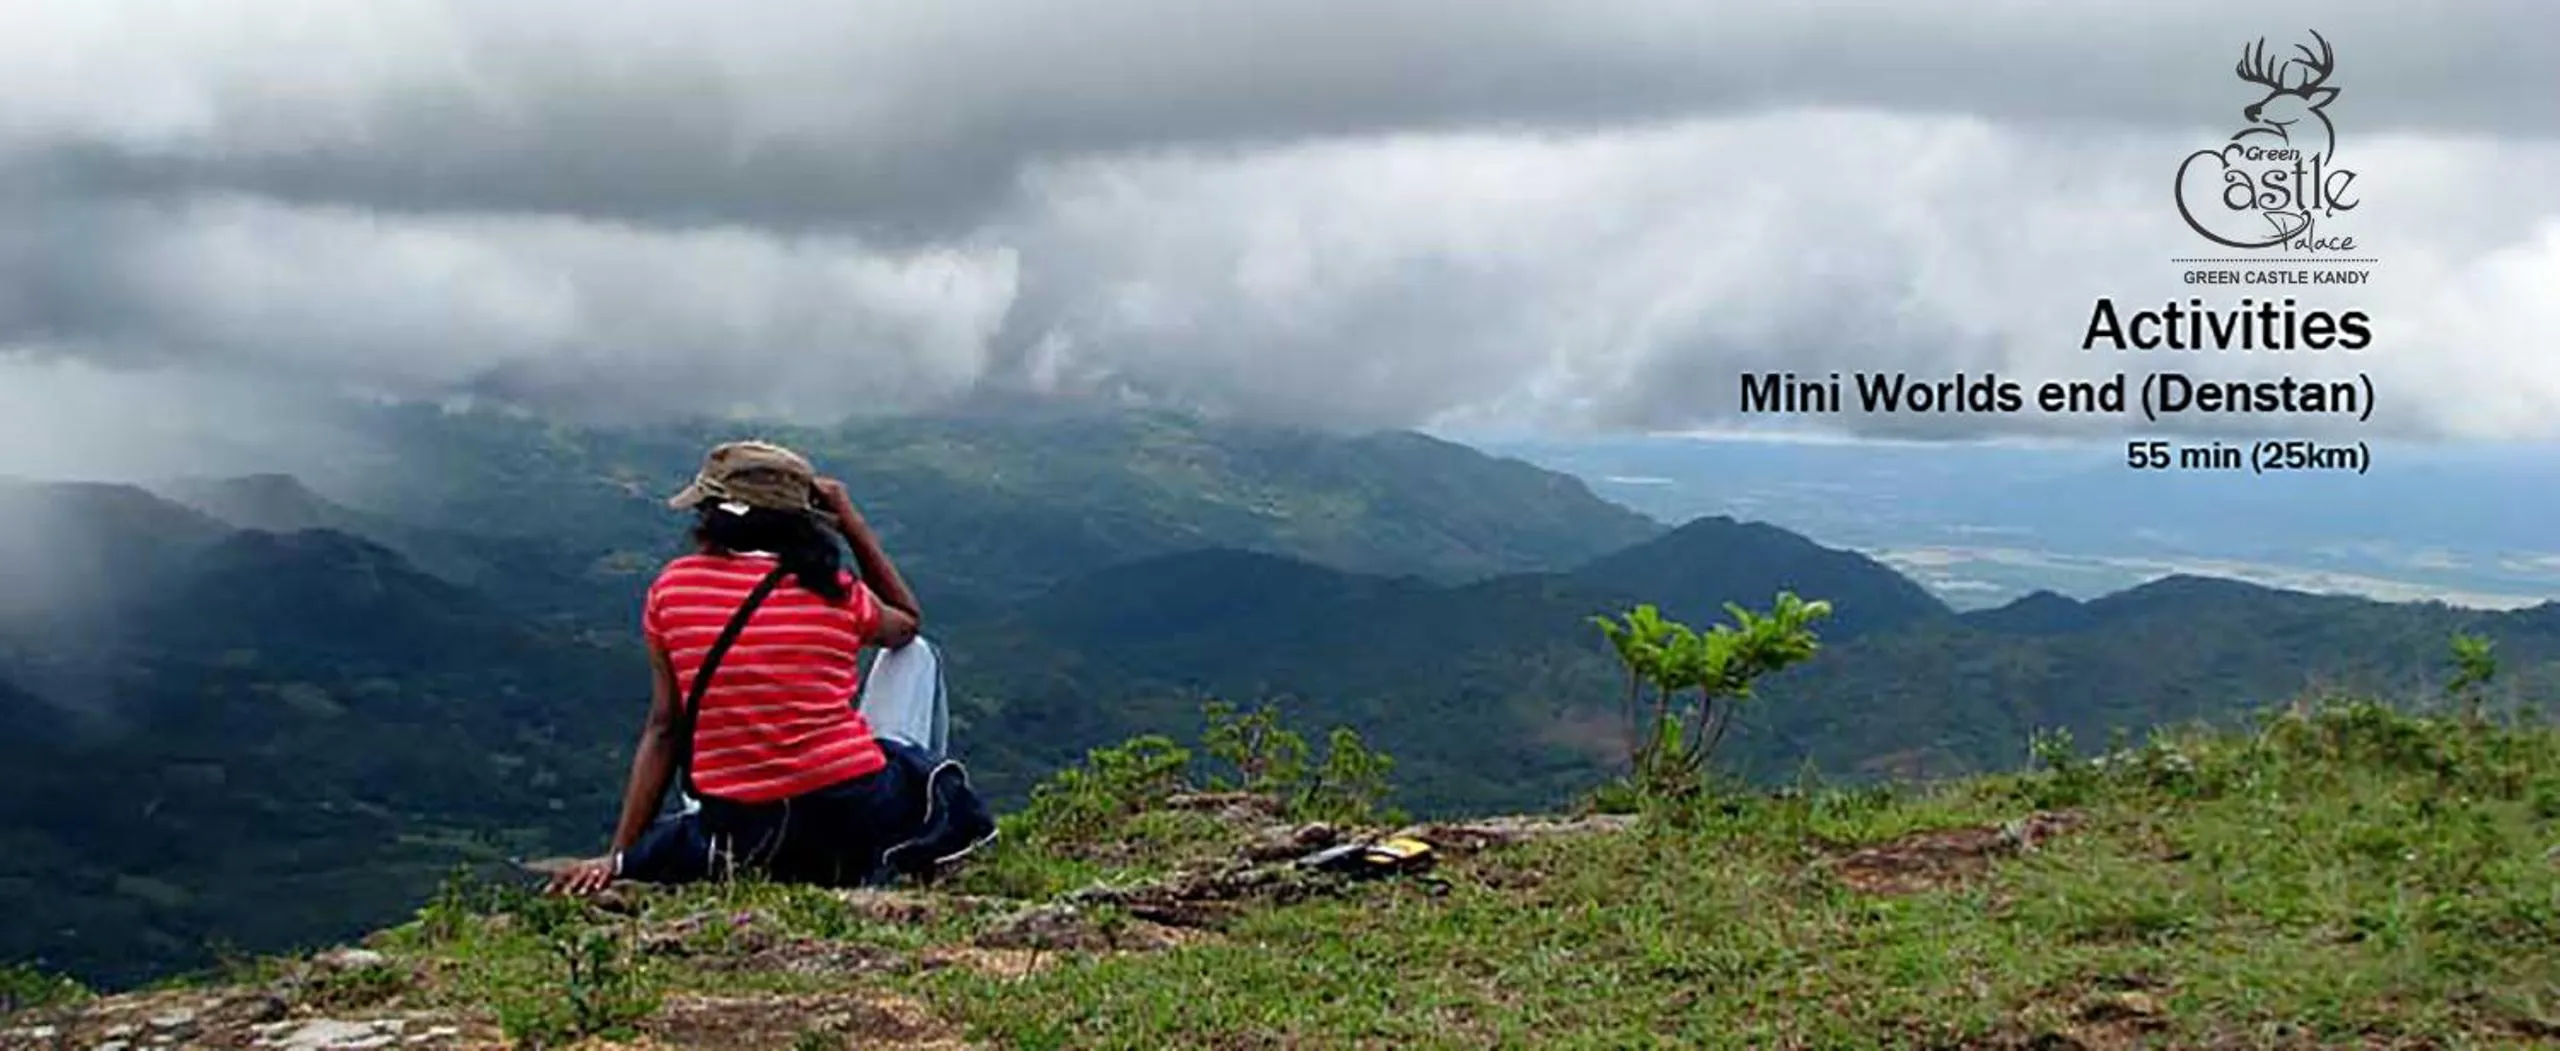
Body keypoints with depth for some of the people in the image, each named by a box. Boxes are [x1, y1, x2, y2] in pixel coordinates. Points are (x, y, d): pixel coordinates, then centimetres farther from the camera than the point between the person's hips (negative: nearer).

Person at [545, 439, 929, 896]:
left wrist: (617, 858, 7)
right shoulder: (836, 592, 3)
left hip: (740, 835, 0)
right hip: (860, 822, 0)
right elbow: (907, 623, 28)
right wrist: (851, 521, 27)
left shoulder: (672, 588, 3)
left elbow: (664, 728, 3)